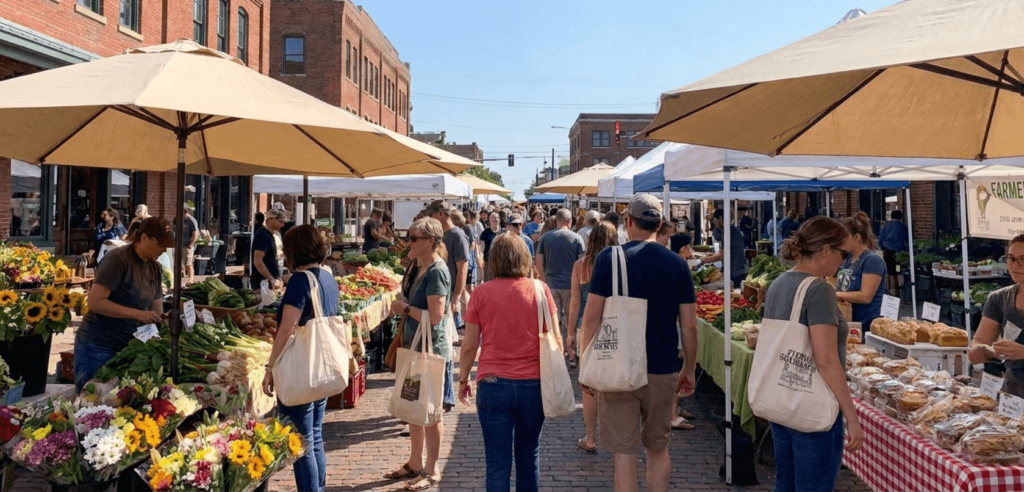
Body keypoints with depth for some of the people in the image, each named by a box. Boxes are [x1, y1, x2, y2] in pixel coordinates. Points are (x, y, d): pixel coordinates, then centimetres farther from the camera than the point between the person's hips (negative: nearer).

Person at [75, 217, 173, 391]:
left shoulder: (155, 268, 5)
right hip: (98, 345, -7)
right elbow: (95, 302, -22)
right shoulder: (118, 260, -17)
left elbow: (156, 306, 11)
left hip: (129, 345, 7)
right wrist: (137, 314, -26)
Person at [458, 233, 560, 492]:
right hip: (533, 384, 1)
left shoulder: (481, 293, -3)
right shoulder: (540, 290, -2)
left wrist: (463, 379, 13)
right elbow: (555, 341, 1)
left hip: (493, 384, -1)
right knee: (528, 454, 18)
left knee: (497, 460, 5)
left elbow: (469, 344, 0)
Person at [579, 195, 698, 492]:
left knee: (624, 453, 5)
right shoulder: (677, 264, 0)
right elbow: (689, 326, 1)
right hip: (663, 371, 3)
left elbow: (592, 317, -9)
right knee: (658, 449, 19)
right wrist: (689, 370, 13)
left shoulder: (609, 258, -6)